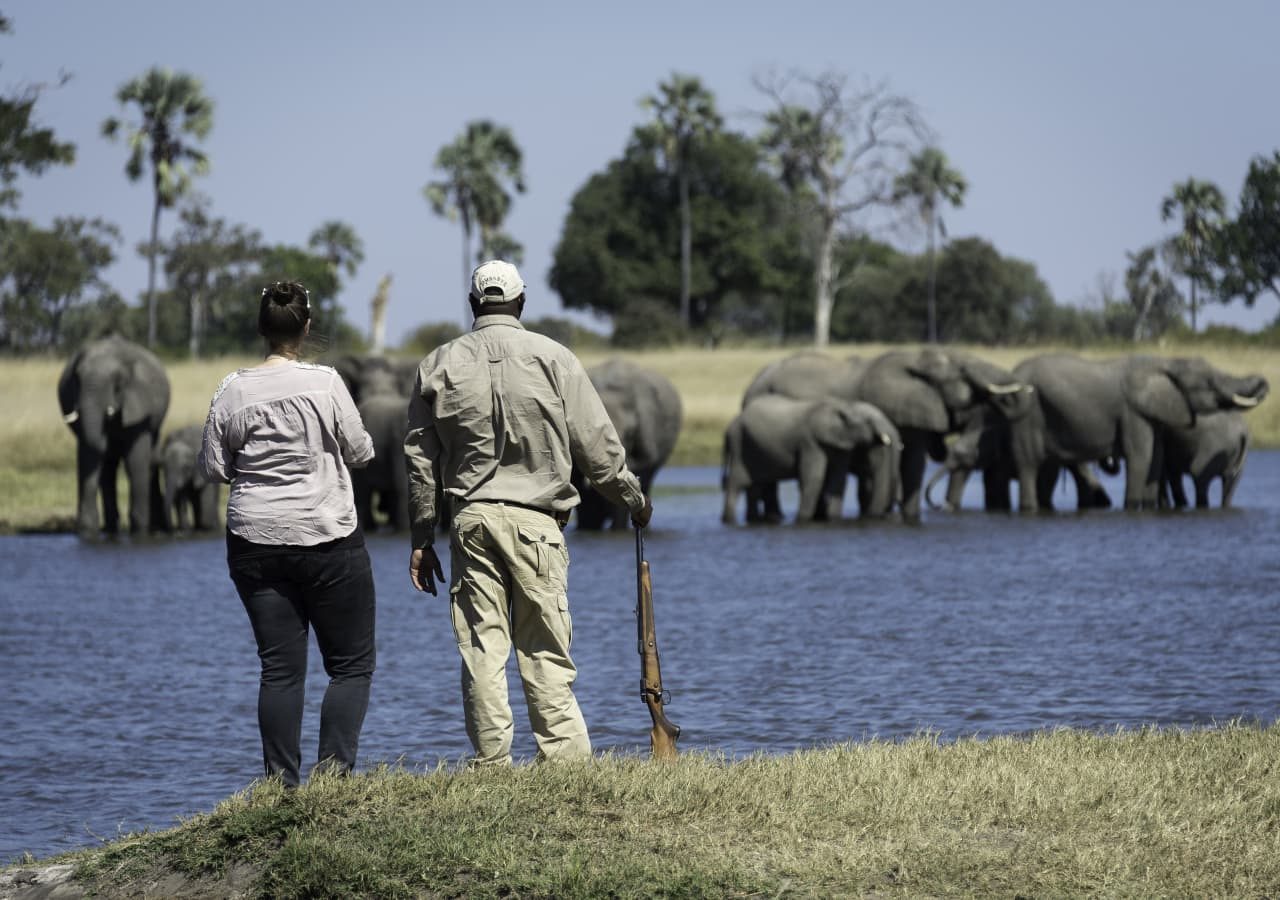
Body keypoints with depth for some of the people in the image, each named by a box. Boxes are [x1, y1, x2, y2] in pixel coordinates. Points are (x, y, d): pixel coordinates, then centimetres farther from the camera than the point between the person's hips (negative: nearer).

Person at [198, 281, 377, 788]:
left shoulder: (232, 391, -2)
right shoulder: (325, 384, -10)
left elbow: (213, 468, 4)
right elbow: (359, 452, -2)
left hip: (255, 545, 3)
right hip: (327, 539, -3)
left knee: (280, 668, 6)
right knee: (351, 664, 6)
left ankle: (282, 782, 3)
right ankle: (334, 765, -9)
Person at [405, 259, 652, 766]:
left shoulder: (438, 366, 9)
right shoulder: (552, 358, 0)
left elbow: (421, 463, 10)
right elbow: (597, 446, 1)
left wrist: (421, 541, 16)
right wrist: (635, 501, 16)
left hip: (469, 520, 2)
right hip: (535, 520, -2)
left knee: (481, 651, 3)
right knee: (546, 652, -1)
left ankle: (491, 764, 1)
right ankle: (564, 760, -5)